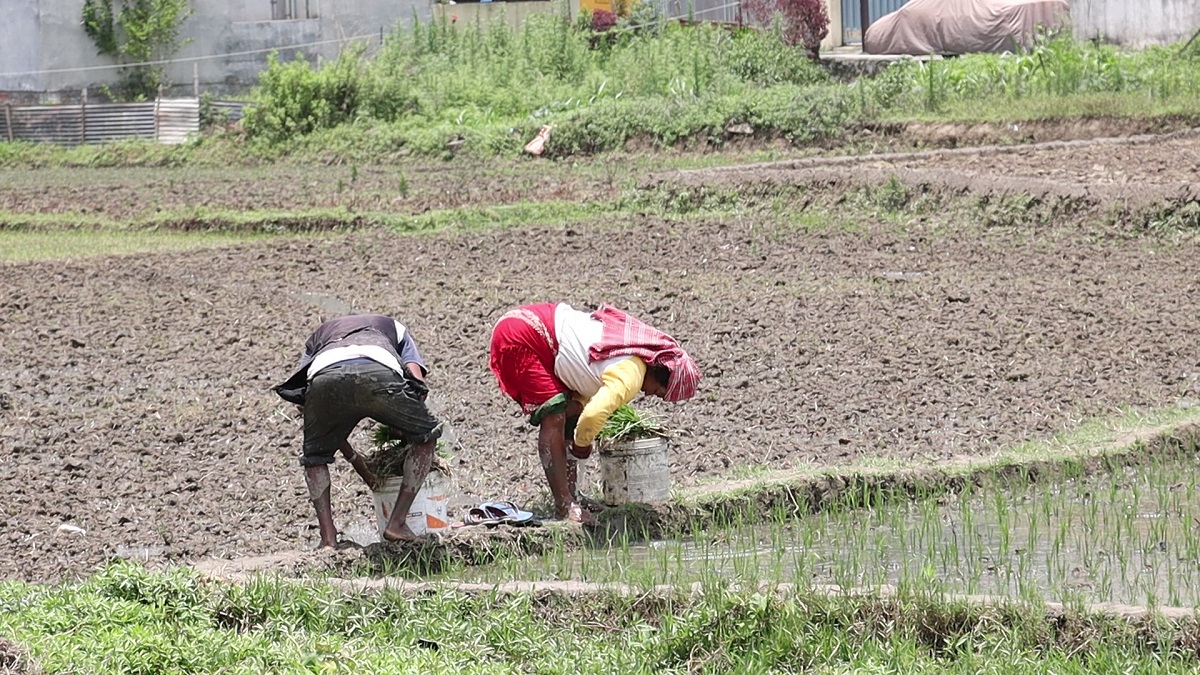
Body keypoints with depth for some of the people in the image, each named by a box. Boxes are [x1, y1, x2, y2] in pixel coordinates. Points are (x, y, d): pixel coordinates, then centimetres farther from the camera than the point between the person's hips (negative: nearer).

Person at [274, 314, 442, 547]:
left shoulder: (318, 336, 44)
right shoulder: (394, 328, 42)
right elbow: (418, 381, 21)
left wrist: (355, 459, 39)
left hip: (325, 376, 2)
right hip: (380, 375, -2)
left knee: (315, 457, 30)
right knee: (425, 435, 25)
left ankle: (328, 539, 16)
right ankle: (397, 524, 18)